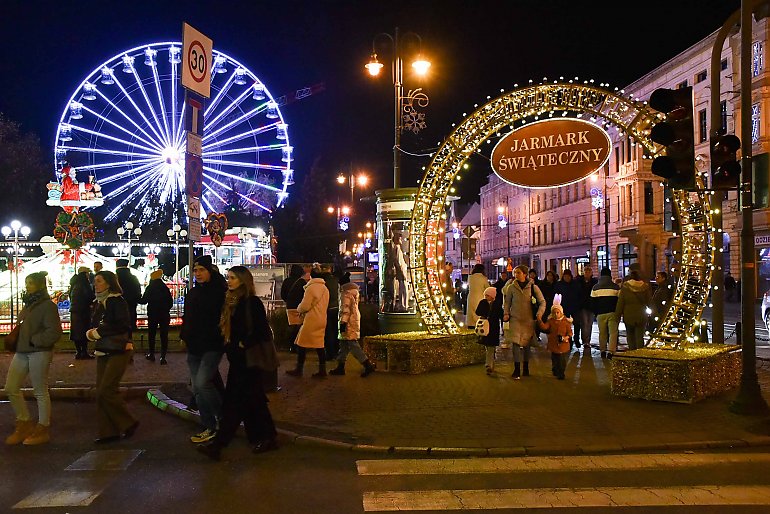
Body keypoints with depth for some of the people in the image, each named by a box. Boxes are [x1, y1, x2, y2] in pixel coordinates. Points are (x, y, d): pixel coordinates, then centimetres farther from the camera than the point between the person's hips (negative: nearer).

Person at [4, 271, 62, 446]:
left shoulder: (47, 305, -11)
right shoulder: (28, 304, 14)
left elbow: (54, 332, -18)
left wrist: (33, 340, -18)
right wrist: (14, 340, 7)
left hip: (39, 353, -8)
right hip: (22, 352, 8)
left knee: (40, 391, 2)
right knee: (11, 388, 7)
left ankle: (43, 429, 14)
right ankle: (24, 423, 22)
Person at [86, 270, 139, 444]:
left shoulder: (117, 301, -10)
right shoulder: (98, 303, 14)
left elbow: (122, 326, -19)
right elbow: (94, 326, 16)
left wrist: (98, 332, -15)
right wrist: (90, 333, -6)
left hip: (118, 351, -8)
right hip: (102, 352, 8)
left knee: (107, 390, -12)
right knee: (101, 392, 6)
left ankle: (128, 423, 5)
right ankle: (108, 431, 13)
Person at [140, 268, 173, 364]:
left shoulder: (149, 288, -6)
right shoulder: (165, 288, 2)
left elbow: (144, 301, -4)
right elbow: (171, 301, 6)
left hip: (152, 314, -1)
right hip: (164, 315, 2)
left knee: (151, 334, 14)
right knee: (164, 335, 1)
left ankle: (151, 354, 19)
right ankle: (163, 357, -4)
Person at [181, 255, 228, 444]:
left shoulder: (220, 292, -7)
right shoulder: (193, 293, 13)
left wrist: (222, 338, -15)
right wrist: (184, 336, 12)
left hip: (212, 346, -7)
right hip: (194, 347, 8)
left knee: (202, 382, -20)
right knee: (198, 389, 8)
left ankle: (224, 417, 1)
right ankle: (209, 428, 17)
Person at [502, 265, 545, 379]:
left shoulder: (533, 287, -2)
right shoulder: (511, 287, 1)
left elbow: (542, 301, 1)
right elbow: (507, 302, 10)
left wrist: (539, 313, -13)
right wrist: (506, 313, -3)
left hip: (528, 319, 0)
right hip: (515, 319, 0)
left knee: (526, 344, 9)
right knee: (516, 343, -9)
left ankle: (526, 368, 23)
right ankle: (517, 370, -3)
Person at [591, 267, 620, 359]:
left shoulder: (595, 287, 4)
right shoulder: (615, 287, -1)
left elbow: (593, 302, 6)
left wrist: (596, 313, 16)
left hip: (601, 313, 2)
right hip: (612, 313, -2)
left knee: (602, 333, 12)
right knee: (613, 332, 0)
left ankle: (603, 351, 14)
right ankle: (611, 352, -9)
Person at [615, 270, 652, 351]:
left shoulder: (625, 287, -7)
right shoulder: (645, 287, -1)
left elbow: (620, 302, -6)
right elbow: (649, 301, 9)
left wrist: (617, 315, 1)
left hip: (628, 316, -1)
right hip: (641, 316, 2)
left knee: (630, 335, 10)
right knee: (640, 336, 5)